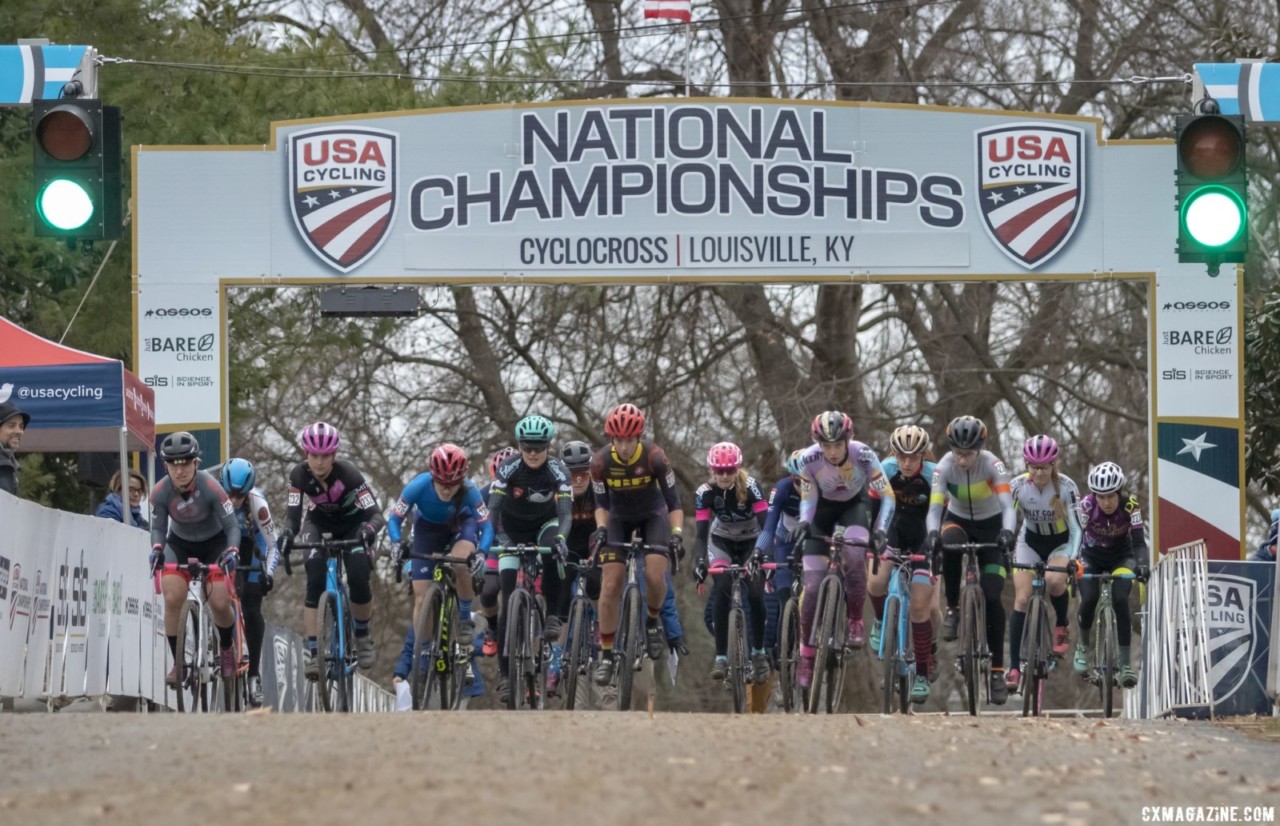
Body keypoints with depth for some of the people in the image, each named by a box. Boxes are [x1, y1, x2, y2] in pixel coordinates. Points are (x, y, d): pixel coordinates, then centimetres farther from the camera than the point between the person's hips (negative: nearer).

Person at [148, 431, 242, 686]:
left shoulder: (210, 488, -30)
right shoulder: (160, 492, -23)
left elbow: (232, 525, -25)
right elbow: (158, 527, -12)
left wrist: (232, 551, -44)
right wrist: (157, 548, -34)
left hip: (214, 543, -2)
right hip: (180, 543, 2)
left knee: (220, 603, -16)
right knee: (172, 599, -19)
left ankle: (227, 649, 16)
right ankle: (177, 663, -6)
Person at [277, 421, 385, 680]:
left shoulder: (348, 473, -31)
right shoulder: (299, 475, -24)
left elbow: (375, 513, -33)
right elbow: (293, 514, -25)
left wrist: (369, 529, -56)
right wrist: (287, 534, -48)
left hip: (354, 523, -2)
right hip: (320, 522, 2)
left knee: (359, 579, -21)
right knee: (315, 580, -22)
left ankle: (363, 637, 5)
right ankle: (311, 650, -20)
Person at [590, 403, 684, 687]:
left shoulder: (654, 457, -27)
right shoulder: (601, 461, -23)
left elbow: (673, 501, -20)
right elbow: (601, 503, -8)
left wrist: (677, 533, -33)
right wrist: (601, 529, -25)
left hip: (653, 516, -1)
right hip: (619, 518, 1)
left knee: (654, 575, -23)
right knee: (610, 586, -9)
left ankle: (653, 620, 8)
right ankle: (606, 657, -1)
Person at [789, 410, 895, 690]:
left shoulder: (863, 455, -31)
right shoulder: (809, 459, -28)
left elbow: (887, 496, -26)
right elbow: (808, 497, -15)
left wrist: (881, 529, -40)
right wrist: (804, 521, -35)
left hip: (855, 504, -1)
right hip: (823, 507, 1)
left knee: (854, 556, -32)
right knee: (812, 587, -8)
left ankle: (856, 622, -10)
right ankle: (806, 655, 4)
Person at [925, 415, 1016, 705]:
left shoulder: (992, 465, -26)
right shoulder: (945, 466, -22)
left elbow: (1008, 505, -35)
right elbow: (935, 507, -30)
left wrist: (1007, 532, -55)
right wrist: (933, 533, -50)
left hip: (990, 527, -1)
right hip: (958, 521, 1)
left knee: (992, 597, -14)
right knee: (950, 542, -38)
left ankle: (997, 669, -6)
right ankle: (953, 610, -19)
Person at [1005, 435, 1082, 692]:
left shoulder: (1066, 487, -24)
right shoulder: (1018, 486, -20)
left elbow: (1076, 528, -25)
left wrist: (1073, 559, -40)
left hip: (1060, 542, -2)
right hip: (1030, 542, 2)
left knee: (1054, 580, -32)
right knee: (1022, 599, -12)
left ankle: (1061, 627, -2)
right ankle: (1014, 666, -9)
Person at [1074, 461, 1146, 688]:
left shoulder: (1130, 506, -25)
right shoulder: (1087, 505, -25)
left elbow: (1139, 541, -29)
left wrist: (1142, 565, -47)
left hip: (1121, 557, 0)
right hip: (1091, 557, 0)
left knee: (1120, 600, -24)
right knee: (1088, 599, -22)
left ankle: (1126, 662, -18)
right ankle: (1083, 645, 9)